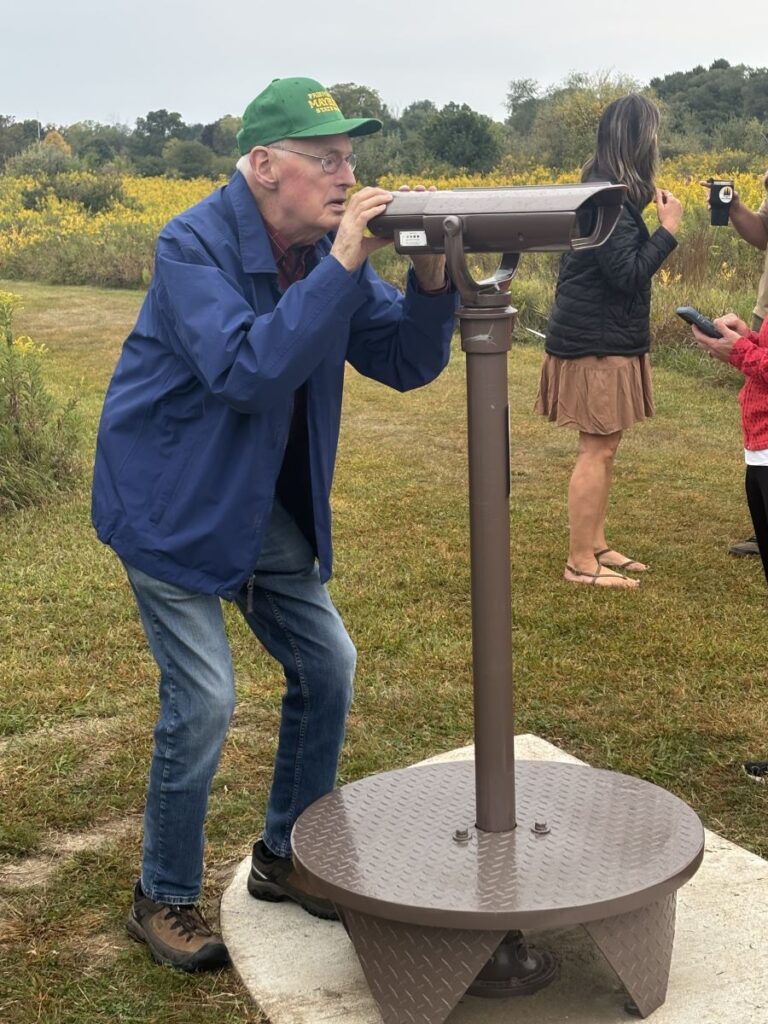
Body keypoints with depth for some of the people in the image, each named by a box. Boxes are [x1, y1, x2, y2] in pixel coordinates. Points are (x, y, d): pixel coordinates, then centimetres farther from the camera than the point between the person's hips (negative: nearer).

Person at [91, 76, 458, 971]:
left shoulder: (326, 248, -1)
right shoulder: (193, 245, -21)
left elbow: (407, 363, -1)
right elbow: (246, 371, -34)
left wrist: (429, 277, -20)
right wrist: (341, 268, -34)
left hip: (264, 506, 7)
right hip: (170, 503, -7)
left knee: (327, 664, 8)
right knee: (202, 696, -9)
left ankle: (283, 856, 28)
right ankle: (163, 898, 13)